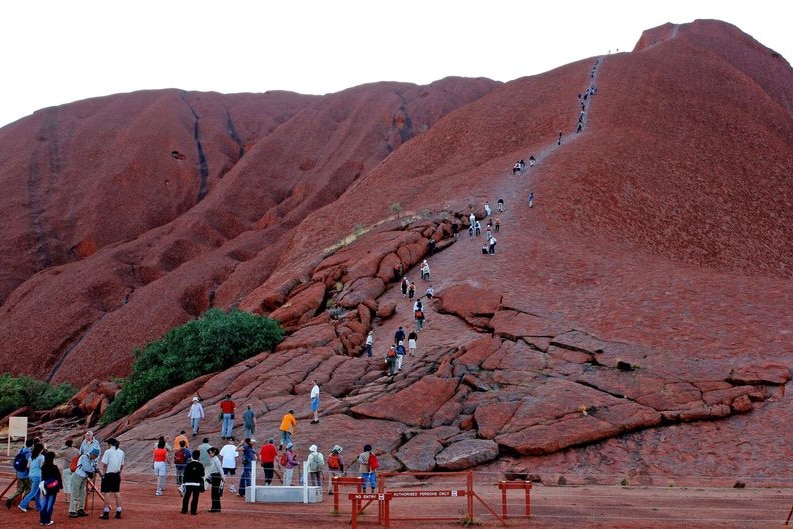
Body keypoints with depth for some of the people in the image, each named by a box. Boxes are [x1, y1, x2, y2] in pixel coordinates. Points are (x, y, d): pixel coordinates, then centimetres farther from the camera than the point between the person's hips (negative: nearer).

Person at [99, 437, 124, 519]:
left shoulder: (108, 451, -11)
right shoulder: (121, 452, 6)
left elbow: (105, 464, -13)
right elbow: (122, 465, 10)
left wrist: (103, 473, -3)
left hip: (108, 475, -6)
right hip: (117, 475, 6)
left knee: (107, 493, -1)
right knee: (117, 493, 11)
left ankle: (106, 513, -2)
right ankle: (118, 512, 12)